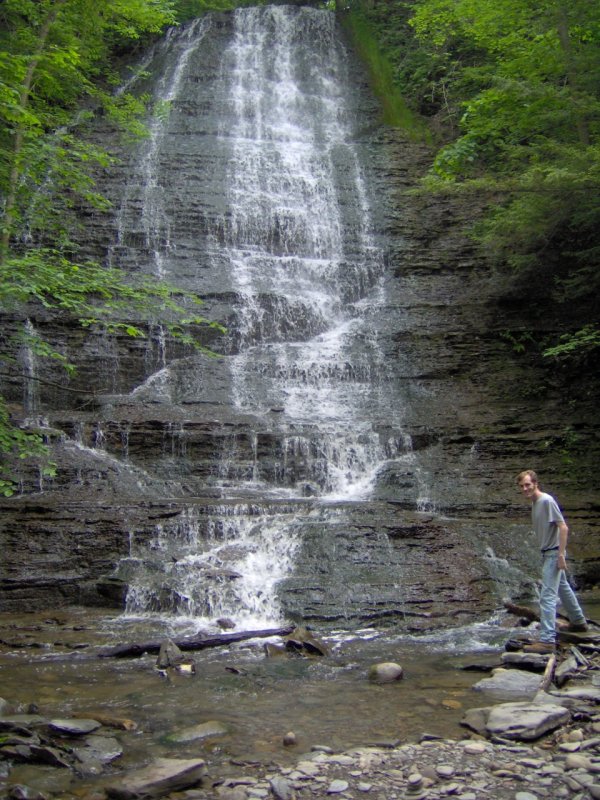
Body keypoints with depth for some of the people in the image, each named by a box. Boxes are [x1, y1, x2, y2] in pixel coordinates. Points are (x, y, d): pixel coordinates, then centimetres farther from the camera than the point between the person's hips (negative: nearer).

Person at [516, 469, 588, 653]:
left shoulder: (546, 501, -17)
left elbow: (563, 527, -20)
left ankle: (547, 640, -15)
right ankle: (579, 622, 43)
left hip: (554, 553, -10)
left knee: (547, 596, -13)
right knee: (563, 588, 25)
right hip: (547, 553, 10)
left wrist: (561, 555, -22)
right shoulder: (534, 502, 10)